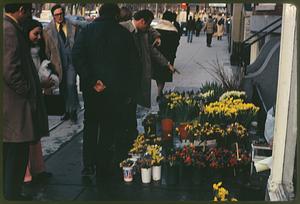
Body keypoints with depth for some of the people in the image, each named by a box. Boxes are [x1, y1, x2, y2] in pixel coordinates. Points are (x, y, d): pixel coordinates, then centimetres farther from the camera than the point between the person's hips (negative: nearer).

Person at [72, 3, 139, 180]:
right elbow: (132, 64, 0)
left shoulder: (87, 31, 0)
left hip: (92, 89, 1)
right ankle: (103, 169, 14)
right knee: (109, 129, 9)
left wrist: (91, 81, -15)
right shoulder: (124, 34, -1)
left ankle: (88, 165, 16)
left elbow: (77, 57, -14)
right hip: (115, 90, -1)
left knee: (90, 125, 17)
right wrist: (130, 92, 5)